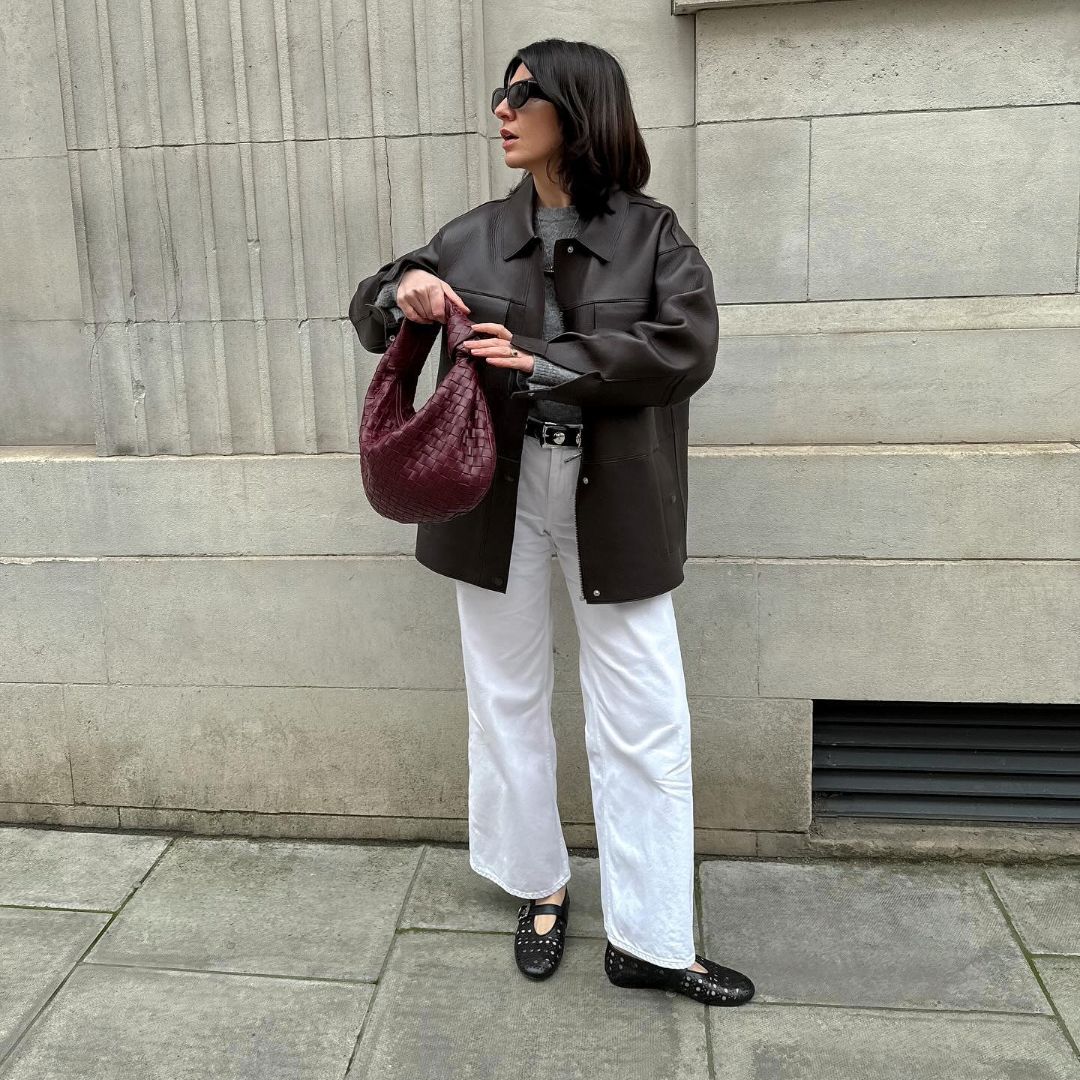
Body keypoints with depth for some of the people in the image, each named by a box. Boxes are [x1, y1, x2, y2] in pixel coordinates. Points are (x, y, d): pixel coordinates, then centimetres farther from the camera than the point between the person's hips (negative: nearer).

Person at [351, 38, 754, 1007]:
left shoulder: (652, 232, -1)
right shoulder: (475, 236, 7)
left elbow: (687, 344, -15)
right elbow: (370, 310, 14)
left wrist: (544, 365, -21)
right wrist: (402, 293, -11)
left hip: (612, 503, -2)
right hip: (497, 496, 3)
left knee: (645, 721, 1)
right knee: (509, 700, 12)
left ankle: (649, 941, 16)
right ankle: (541, 889, 34)